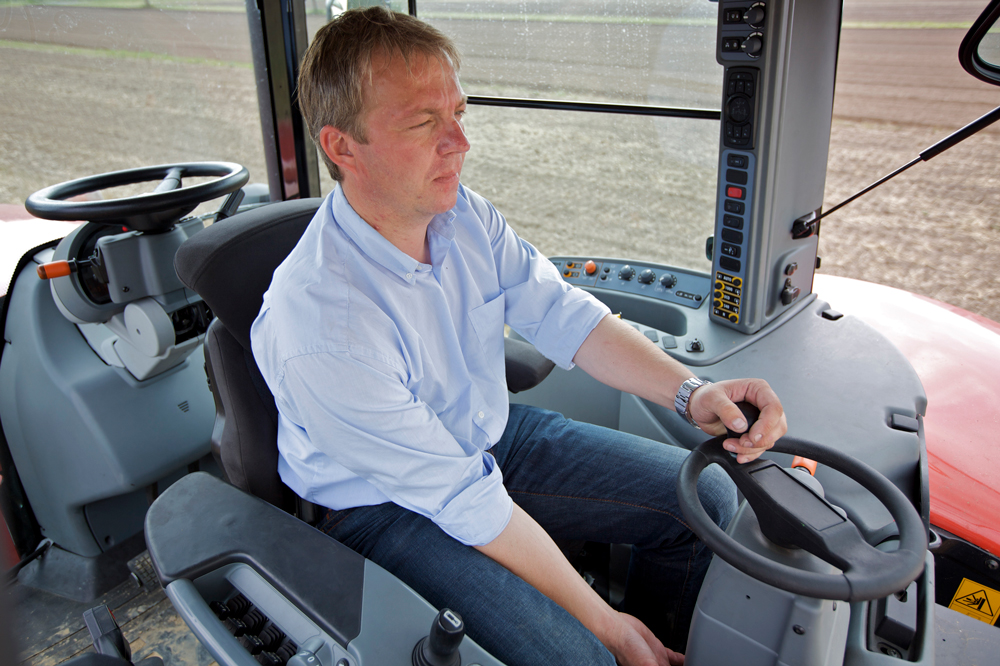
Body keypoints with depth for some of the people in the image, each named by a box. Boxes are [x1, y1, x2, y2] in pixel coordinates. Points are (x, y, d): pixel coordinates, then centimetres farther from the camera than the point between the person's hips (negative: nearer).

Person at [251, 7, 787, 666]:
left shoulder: (465, 214, -11)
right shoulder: (318, 328, -32)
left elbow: (564, 314, -6)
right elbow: (465, 504, -28)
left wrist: (688, 390, -23)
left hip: (491, 437, 7)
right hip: (386, 505, -6)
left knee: (705, 495, 1)